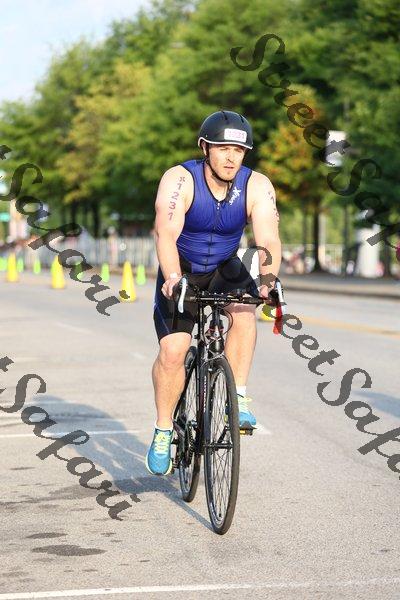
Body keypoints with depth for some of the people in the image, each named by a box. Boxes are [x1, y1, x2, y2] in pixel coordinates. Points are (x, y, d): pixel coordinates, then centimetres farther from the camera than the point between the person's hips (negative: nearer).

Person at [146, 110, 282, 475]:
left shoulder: (257, 187, -18)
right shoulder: (180, 180, -23)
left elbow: (268, 239, -29)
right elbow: (166, 234, -36)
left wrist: (269, 278, -50)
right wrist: (173, 279, -53)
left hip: (224, 269, 2)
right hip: (182, 273, -1)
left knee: (244, 312, -31)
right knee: (172, 351, -14)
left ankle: (238, 398, -21)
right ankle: (163, 431, 4)